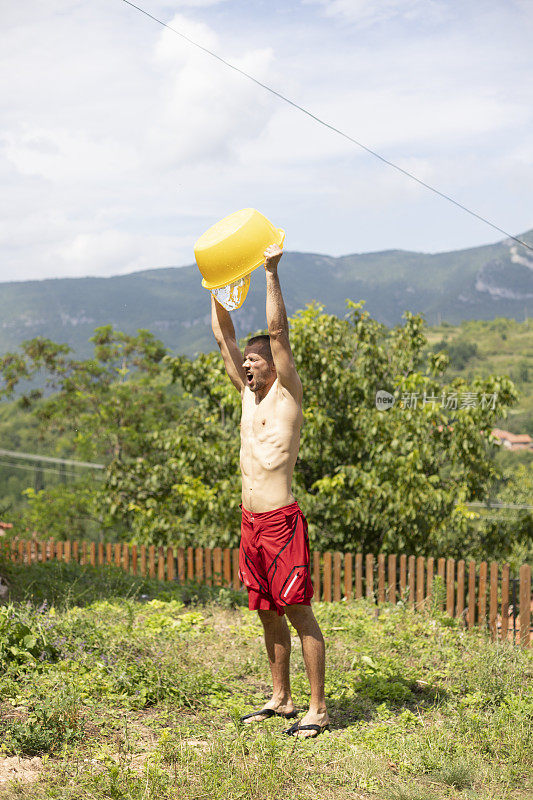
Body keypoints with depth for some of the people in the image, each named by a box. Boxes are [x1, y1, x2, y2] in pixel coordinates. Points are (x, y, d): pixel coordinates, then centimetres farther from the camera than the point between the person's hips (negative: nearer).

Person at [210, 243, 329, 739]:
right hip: (250, 521, 8)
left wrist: (271, 273, -14)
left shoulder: (287, 393, -4)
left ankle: (317, 708, 1)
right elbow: (224, 336, 16)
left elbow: (278, 332, -13)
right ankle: (281, 699, 25)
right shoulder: (247, 393, 14)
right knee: (268, 613, 14)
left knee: (299, 612, -4)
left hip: (281, 521, -7)